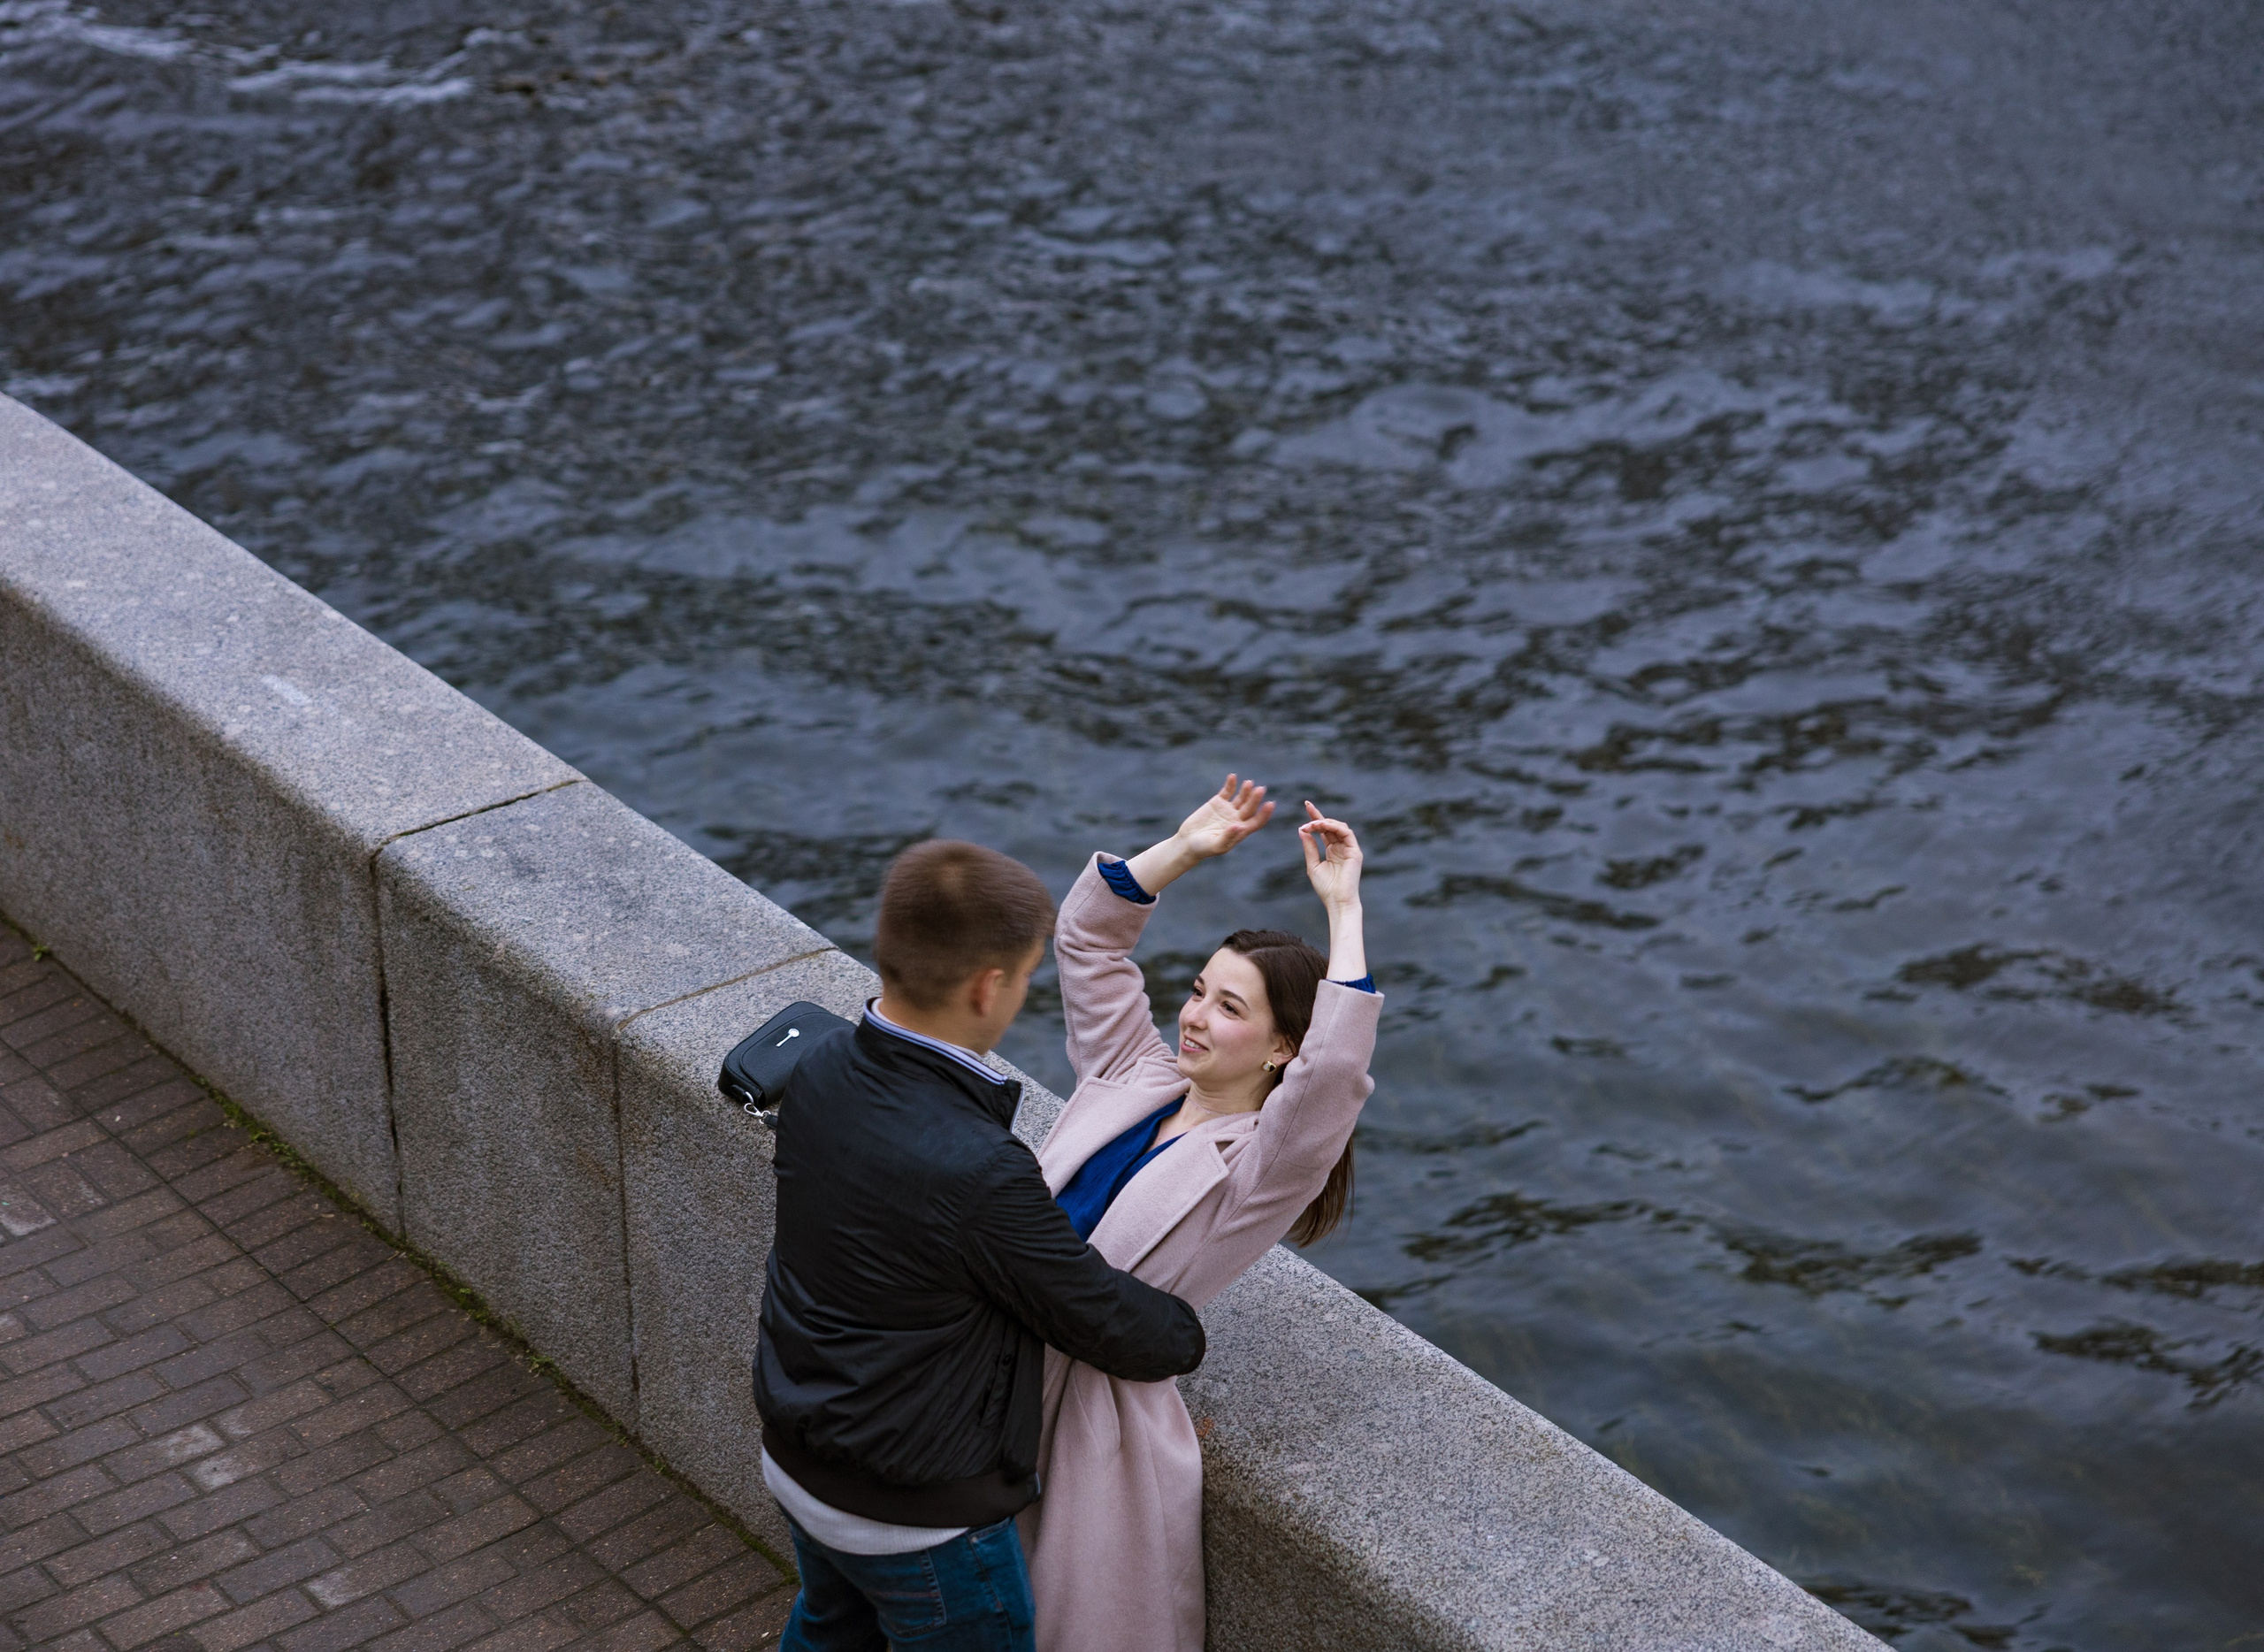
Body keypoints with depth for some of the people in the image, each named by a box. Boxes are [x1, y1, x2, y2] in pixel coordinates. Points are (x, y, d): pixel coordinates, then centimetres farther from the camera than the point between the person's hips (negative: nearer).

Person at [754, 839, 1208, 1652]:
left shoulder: (821, 1070, -14)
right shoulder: (976, 1174, -37)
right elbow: (1110, 1326, -22)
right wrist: (1187, 1334, 0)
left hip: (797, 1457, 8)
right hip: (917, 1514, -7)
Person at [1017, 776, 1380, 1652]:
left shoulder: (1263, 1165, -17)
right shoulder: (1134, 1076, 2)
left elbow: (1335, 1067, -37)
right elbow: (1086, 934, 7)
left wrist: (1343, 909, -31)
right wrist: (1183, 848, -2)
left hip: (1103, 1415, -6)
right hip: (1003, 1378, 6)